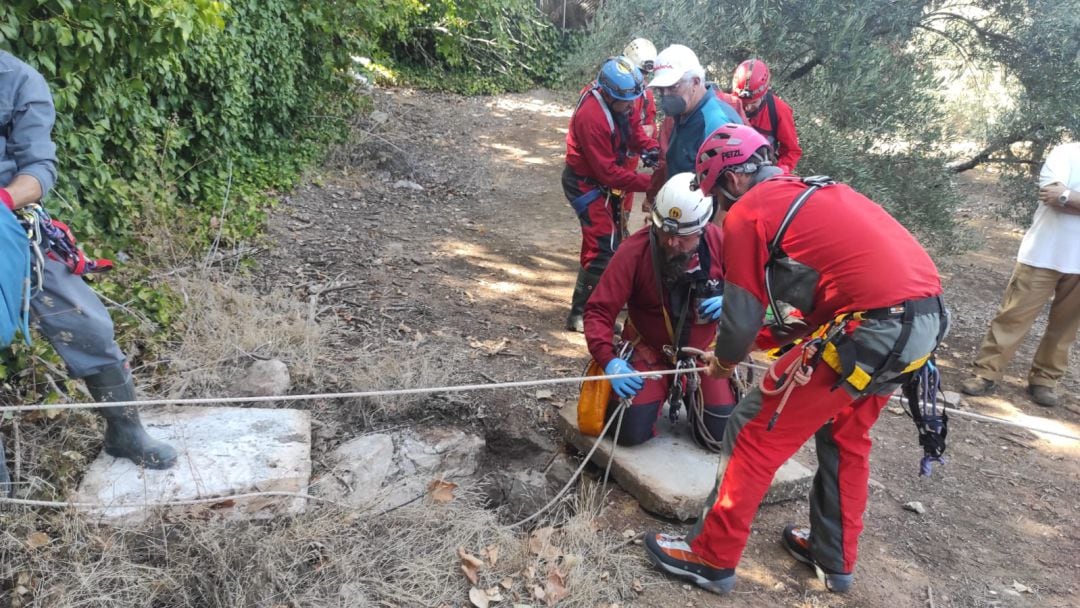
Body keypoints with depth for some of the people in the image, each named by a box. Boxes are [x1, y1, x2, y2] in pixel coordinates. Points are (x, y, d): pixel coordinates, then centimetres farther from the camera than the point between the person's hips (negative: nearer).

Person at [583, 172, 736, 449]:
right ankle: (657, 392, 22)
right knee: (632, 433, -13)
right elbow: (599, 310, -23)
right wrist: (609, 360, -37)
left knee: (721, 436, -2)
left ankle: (690, 394, 30)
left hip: (703, 353, 2)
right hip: (648, 352, -2)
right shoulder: (634, 251, -24)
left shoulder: (720, 242, -17)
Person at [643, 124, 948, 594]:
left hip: (869, 332, -9)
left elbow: (741, 318, -1)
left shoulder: (747, 212, -2)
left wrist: (723, 361, 19)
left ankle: (712, 558, 16)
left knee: (754, 431, 5)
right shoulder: (819, 191, 23)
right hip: (928, 319, 9)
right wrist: (764, 340, 31)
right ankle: (834, 559, 40)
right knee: (846, 435, 26)